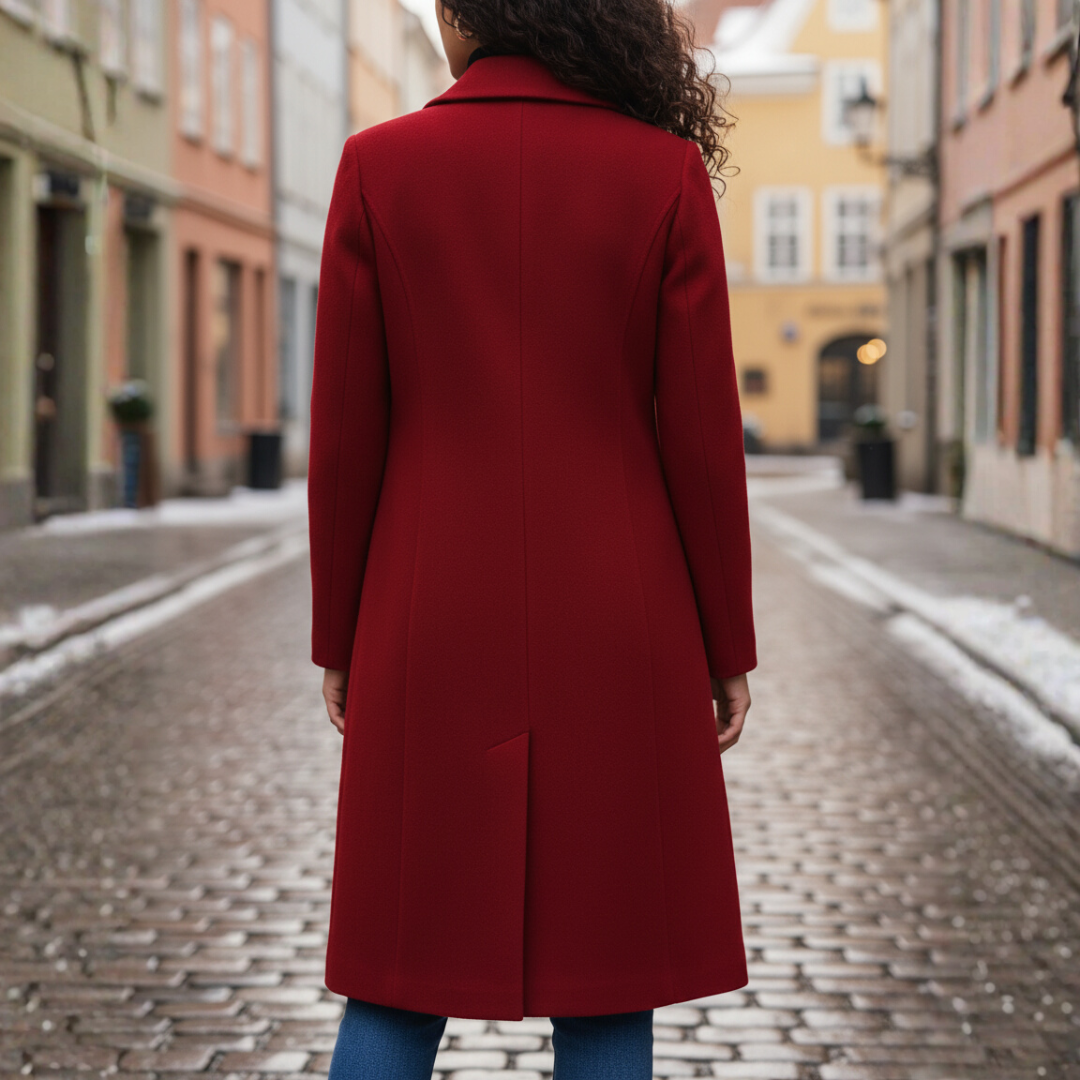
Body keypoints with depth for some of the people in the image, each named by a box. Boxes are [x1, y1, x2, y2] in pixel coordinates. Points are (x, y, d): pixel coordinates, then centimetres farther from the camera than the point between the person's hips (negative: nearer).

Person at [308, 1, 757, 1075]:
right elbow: (702, 434, -4)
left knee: (403, 979, 10)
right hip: (618, 630, 0)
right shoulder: (666, 170, -2)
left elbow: (346, 433, -2)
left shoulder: (379, 166, -2)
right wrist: (727, 649, 5)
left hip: (438, 623, 1)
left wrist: (339, 640, 8)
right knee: (605, 982, 7)